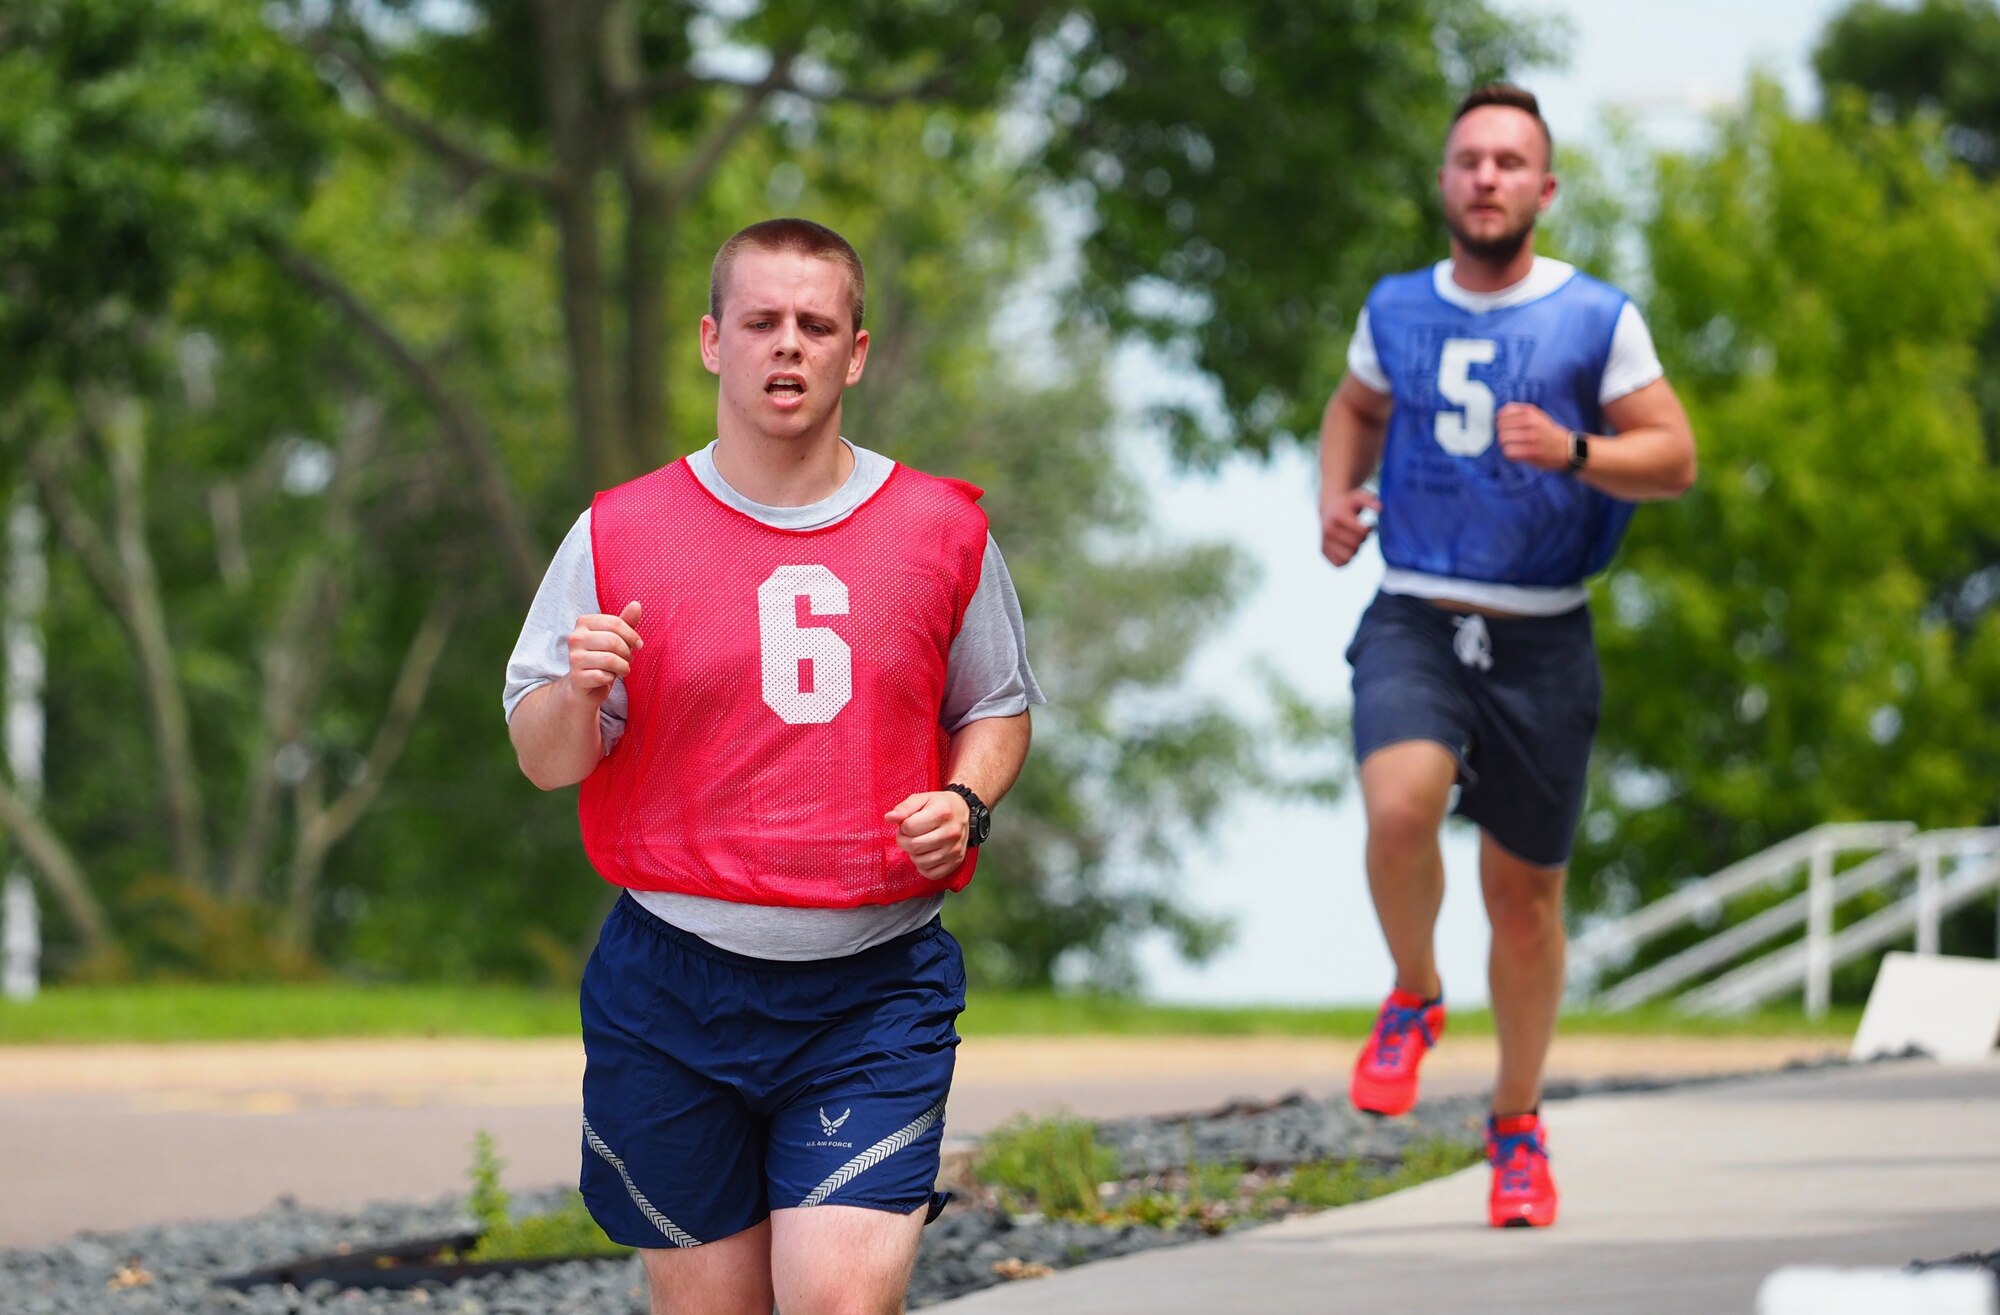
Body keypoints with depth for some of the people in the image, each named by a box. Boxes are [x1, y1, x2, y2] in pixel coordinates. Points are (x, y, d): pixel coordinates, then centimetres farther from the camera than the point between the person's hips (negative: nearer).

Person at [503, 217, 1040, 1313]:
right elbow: (545, 761, 3)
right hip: (675, 986, 0)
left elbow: (996, 707, 18)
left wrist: (966, 802, -3)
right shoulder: (619, 534, 1)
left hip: (876, 988, 0)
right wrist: (578, 695, -19)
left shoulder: (944, 531, 5)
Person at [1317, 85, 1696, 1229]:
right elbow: (1356, 407, 26)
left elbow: (1675, 458, -1)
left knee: (1525, 894, 7)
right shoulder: (1397, 310, 7)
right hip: (1414, 622, 1)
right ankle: (1414, 998, 0)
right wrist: (1337, 494, 7)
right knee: (1401, 808, -29)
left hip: (1541, 641, 0)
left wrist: (1572, 453, -20)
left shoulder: (1599, 318, -1)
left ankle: (1519, 1123, 28)